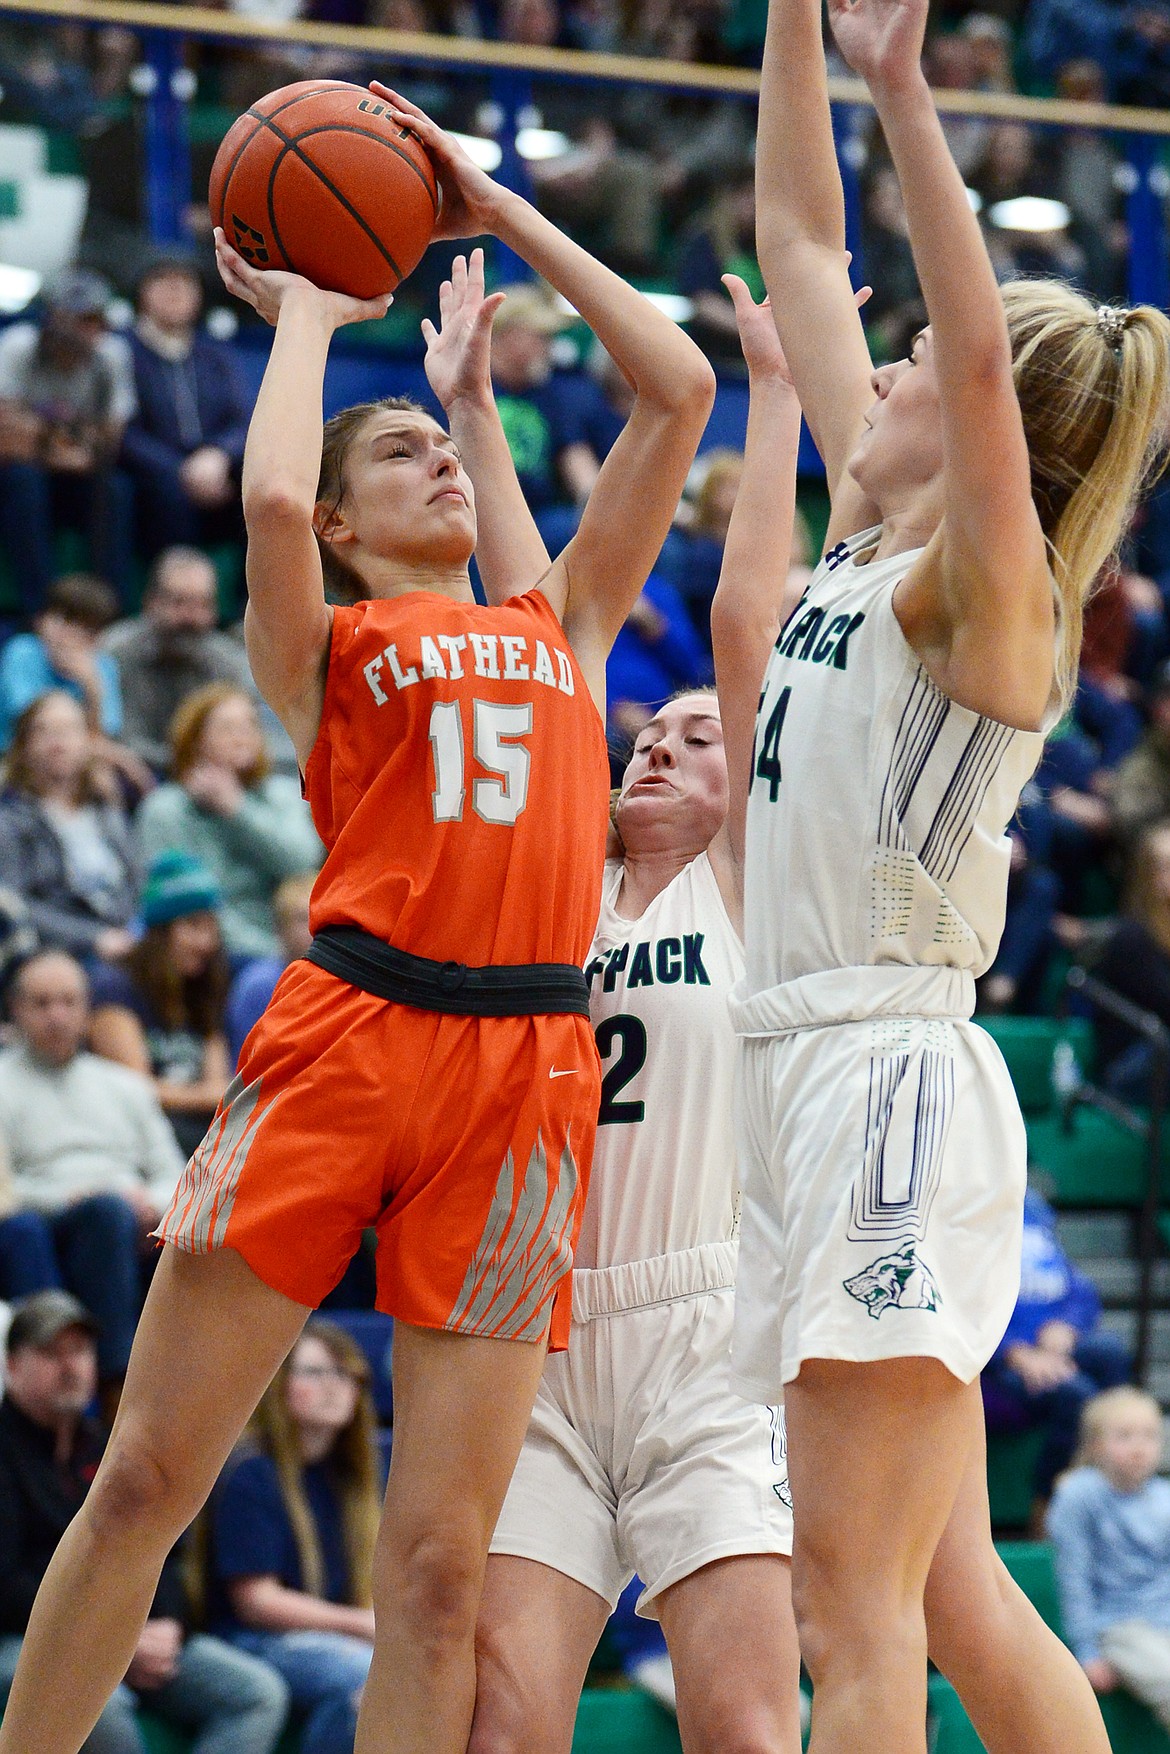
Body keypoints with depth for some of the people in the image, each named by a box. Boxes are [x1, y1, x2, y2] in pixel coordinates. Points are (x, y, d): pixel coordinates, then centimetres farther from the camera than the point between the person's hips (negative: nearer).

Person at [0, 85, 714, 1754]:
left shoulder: (563, 626, 22)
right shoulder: (323, 648, 11)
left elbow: (680, 390, 19)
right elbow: (273, 503, -12)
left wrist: (499, 213, 21)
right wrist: (307, 316, 7)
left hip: (525, 1072, 3)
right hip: (347, 1036, -2)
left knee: (441, 1556, -2)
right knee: (147, 1476, -3)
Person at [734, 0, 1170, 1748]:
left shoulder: (992, 588, -8)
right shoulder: (865, 538, 14)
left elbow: (983, 355, -27)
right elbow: (801, 240, 18)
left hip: (895, 1078, -9)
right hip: (813, 1071, 9)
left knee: (857, 1599, -10)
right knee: (948, 1594, 10)